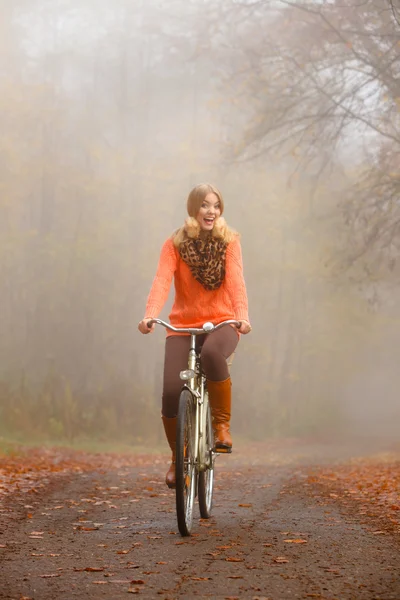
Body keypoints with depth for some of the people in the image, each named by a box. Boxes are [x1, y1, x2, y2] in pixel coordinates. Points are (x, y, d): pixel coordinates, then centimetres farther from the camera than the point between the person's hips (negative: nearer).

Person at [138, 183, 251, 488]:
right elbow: (162, 280, -16)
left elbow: (236, 279, -14)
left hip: (221, 322, -1)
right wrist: (150, 315, -35)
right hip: (183, 325, 1)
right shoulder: (175, 244, -1)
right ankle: (177, 457, 11)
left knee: (212, 353, -38)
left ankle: (222, 423, -16)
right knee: (171, 393, -16)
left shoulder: (229, 241, 0)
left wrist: (242, 314, -33)